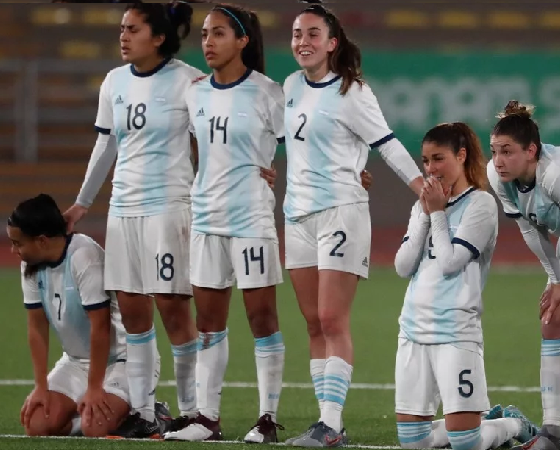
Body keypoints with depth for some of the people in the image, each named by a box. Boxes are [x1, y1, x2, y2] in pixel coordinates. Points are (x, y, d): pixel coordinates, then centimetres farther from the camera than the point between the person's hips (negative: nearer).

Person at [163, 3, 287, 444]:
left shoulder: (266, 93, -7)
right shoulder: (196, 93, 9)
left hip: (252, 217, -6)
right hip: (206, 217, 6)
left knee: (262, 315, -2)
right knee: (208, 319, 7)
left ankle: (268, 418, 1)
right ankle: (208, 417, 12)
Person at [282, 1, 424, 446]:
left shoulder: (350, 92, -8)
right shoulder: (293, 85, 11)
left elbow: (388, 145, -10)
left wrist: (427, 191, -16)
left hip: (340, 212, -7)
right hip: (298, 213, 7)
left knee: (332, 321, -11)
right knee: (314, 324, 6)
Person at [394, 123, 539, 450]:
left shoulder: (480, 203, -5)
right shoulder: (425, 204, 16)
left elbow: (449, 262, -13)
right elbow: (403, 267, 4)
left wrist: (438, 212, -6)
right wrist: (425, 214, -2)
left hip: (456, 332, -7)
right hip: (415, 327, 7)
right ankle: (485, 422, 26)